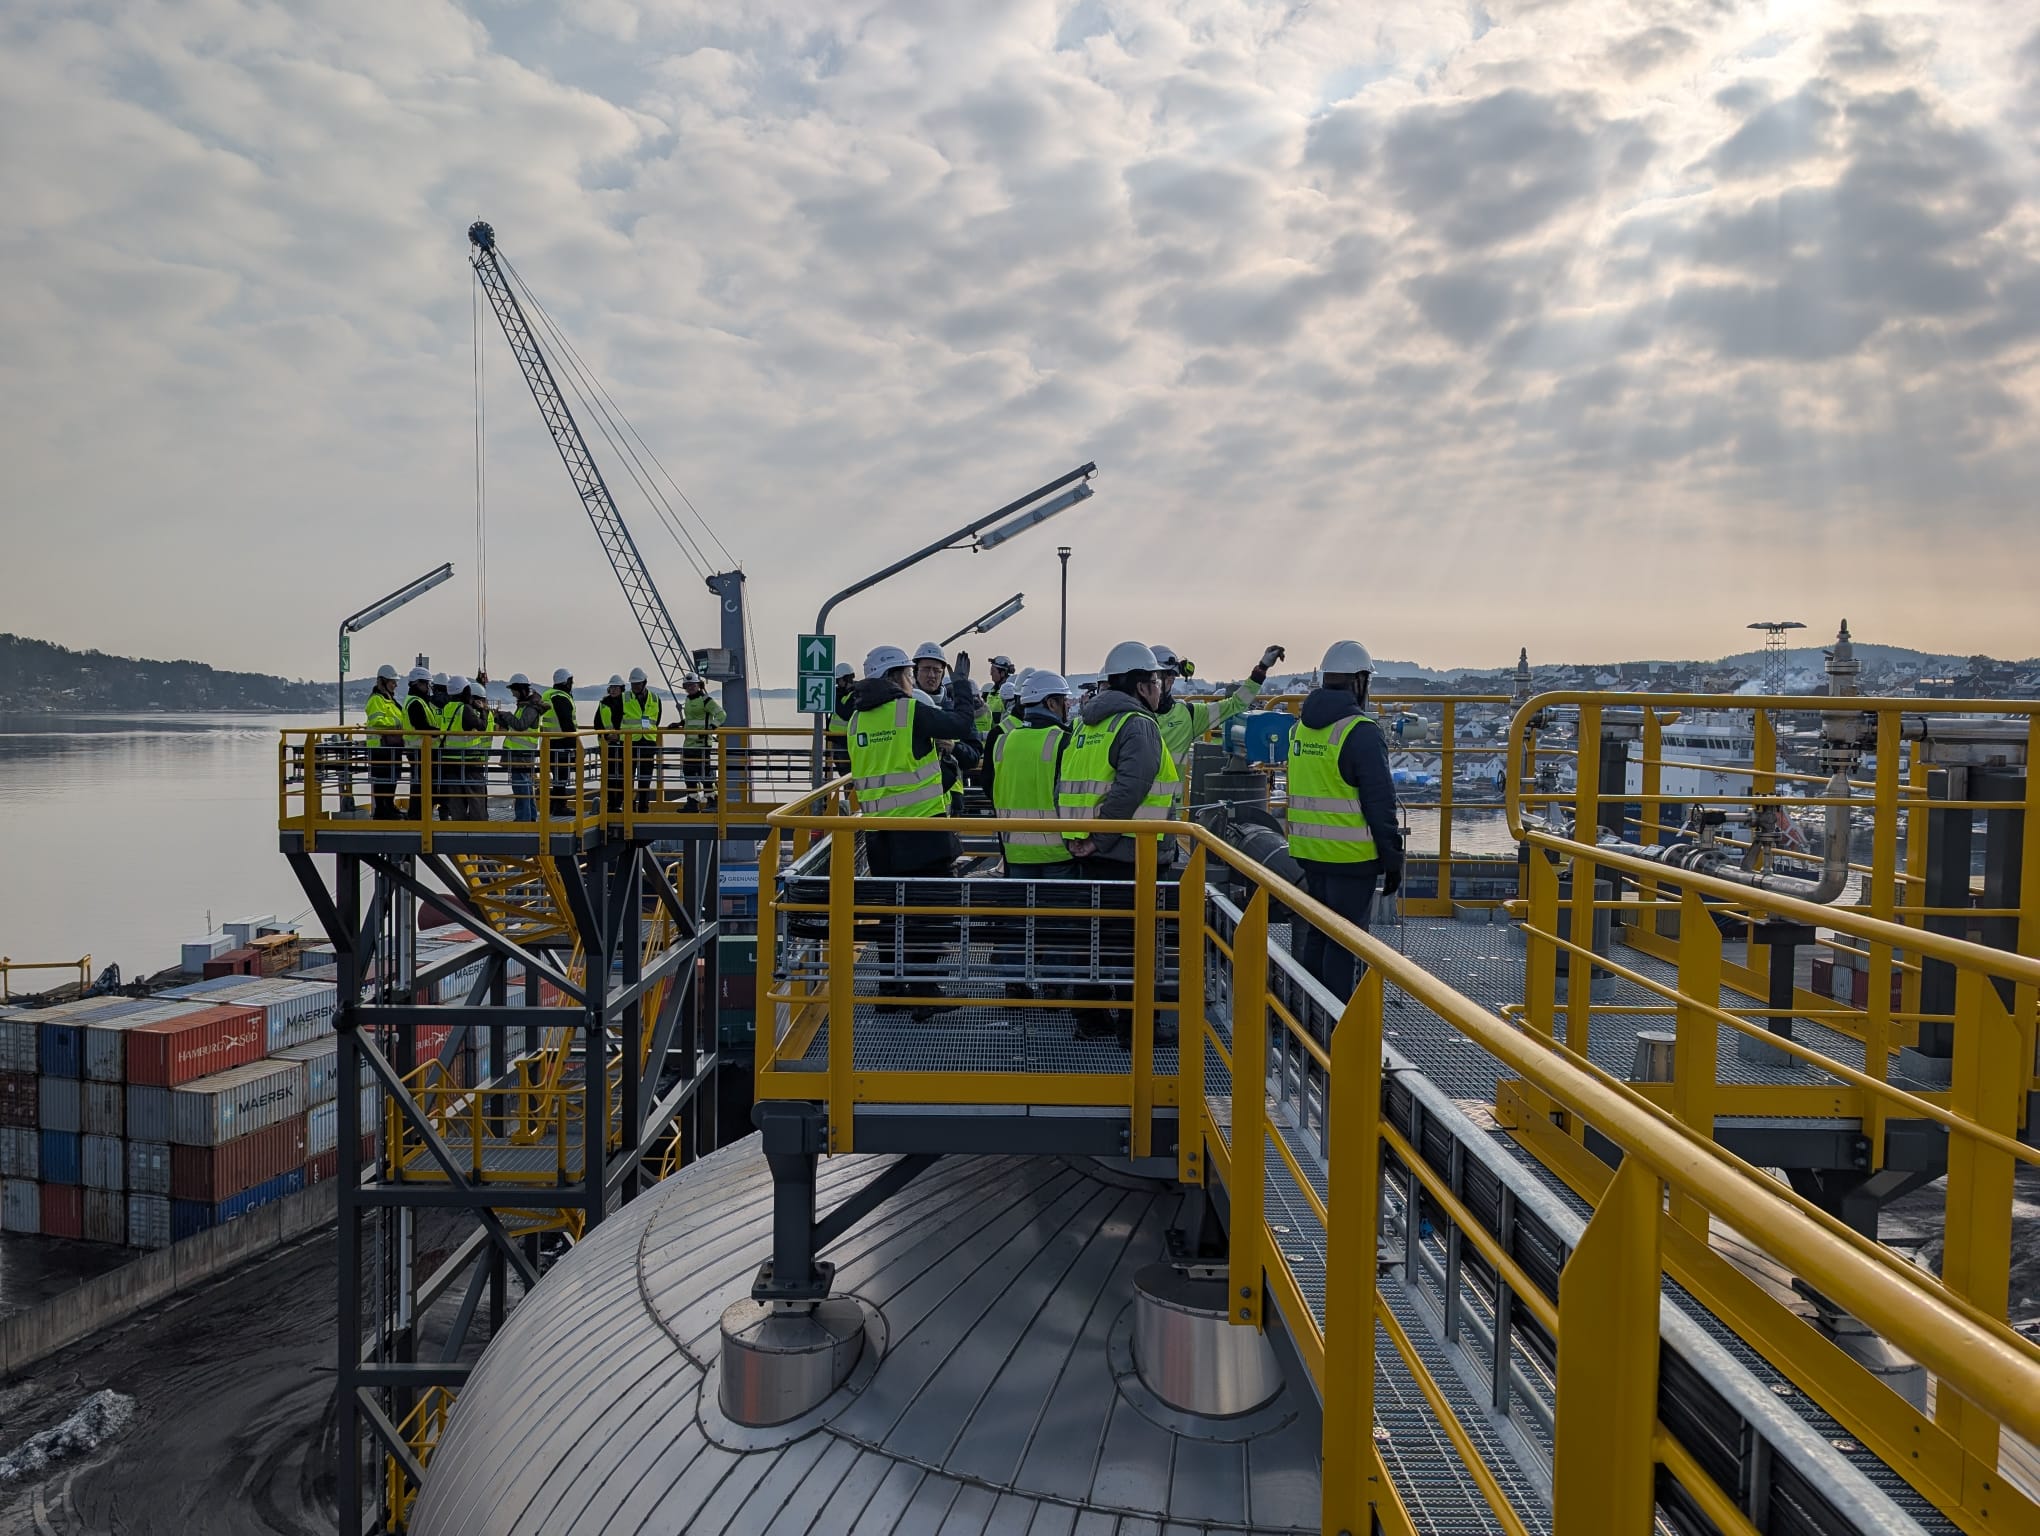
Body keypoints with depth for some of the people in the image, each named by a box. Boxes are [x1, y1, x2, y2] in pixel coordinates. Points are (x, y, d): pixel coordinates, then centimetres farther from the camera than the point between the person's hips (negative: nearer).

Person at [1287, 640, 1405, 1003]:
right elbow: (1380, 801, -15)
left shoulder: (1302, 726, 10)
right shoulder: (1361, 731, -14)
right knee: (1342, 943, -1)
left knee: (1316, 934, 18)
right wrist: (1393, 859, -9)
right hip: (1350, 856, -7)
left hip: (1310, 852, 7)